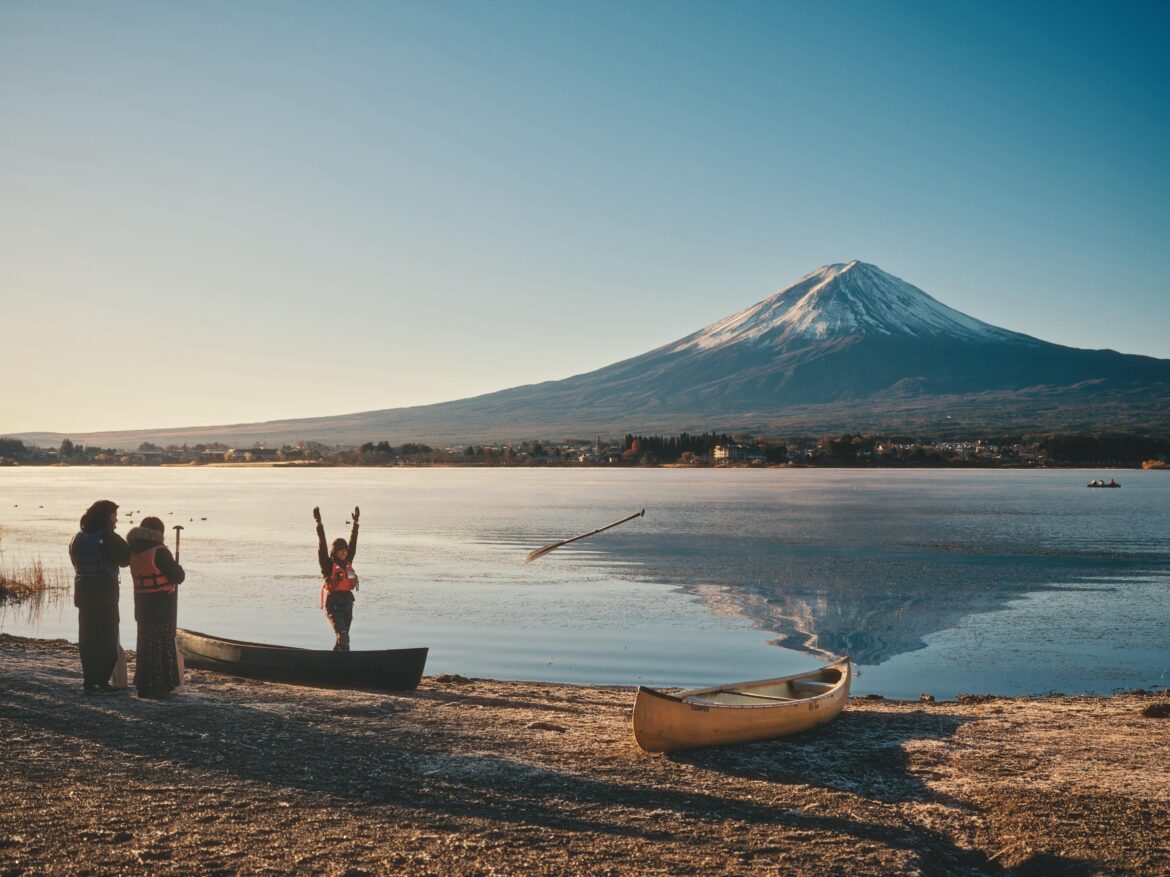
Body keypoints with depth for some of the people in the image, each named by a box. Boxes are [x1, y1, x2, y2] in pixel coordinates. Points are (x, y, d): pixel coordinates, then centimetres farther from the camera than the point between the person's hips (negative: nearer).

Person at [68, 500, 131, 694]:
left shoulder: (79, 538, 9)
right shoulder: (107, 537, -14)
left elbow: (77, 562, 16)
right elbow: (126, 557, -11)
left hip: (83, 592, 7)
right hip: (105, 592, -7)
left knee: (87, 637, 11)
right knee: (107, 638, 1)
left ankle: (89, 681, 13)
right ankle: (102, 682, 0)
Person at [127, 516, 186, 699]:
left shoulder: (134, 553, 5)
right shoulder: (159, 552, -18)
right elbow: (178, 576, -16)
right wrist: (177, 568, 5)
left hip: (143, 607, 8)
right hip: (162, 607, -7)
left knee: (146, 645, 16)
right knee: (161, 647, 0)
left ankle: (144, 687, 24)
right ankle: (156, 688, 1)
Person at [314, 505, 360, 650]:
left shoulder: (348, 563, 11)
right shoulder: (328, 564, -4)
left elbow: (353, 543, 16)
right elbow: (322, 545, -12)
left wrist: (355, 522, 20)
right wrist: (319, 524, -19)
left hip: (347, 604, 6)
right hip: (333, 604, -6)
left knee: (342, 638, 12)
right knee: (343, 637, -18)